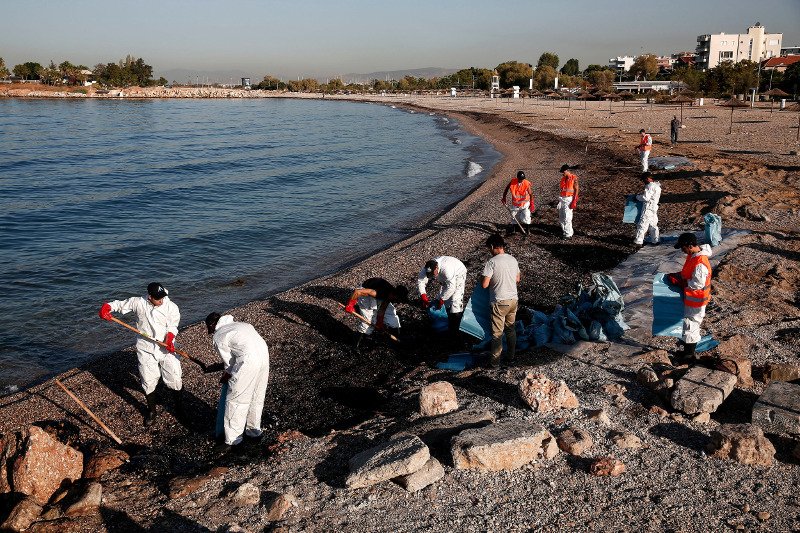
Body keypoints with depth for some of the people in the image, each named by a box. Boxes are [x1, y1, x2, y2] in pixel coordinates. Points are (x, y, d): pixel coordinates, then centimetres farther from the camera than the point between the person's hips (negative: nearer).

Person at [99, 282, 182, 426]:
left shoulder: (171, 307, -10)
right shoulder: (139, 302, -8)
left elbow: (172, 327, -10)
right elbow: (120, 304, 2)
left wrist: (169, 340, -27)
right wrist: (106, 307, -18)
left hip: (166, 349, 0)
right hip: (146, 349, 1)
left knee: (174, 379, 1)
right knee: (148, 381, 6)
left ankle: (180, 405, 29)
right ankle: (151, 411, 28)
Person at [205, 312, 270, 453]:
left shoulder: (217, 337, 7)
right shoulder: (237, 324, 27)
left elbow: (229, 362, 7)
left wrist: (225, 377, 27)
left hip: (248, 360, -8)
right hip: (264, 353, 8)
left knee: (235, 400, 5)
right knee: (257, 396, 22)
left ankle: (232, 439, 10)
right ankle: (254, 429, 36)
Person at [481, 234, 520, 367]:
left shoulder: (491, 262, -17)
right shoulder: (513, 260, 3)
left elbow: (484, 284, -18)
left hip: (499, 302, -6)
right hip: (513, 300, 6)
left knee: (497, 333, 5)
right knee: (510, 329, 20)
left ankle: (495, 361, 14)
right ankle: (511, 357, 28)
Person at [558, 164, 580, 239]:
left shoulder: (574, 178, -10)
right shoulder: (563, 178, 9)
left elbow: (576, 190, -10)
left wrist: (574, 202, -16)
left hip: (569, 199, -7)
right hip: (561, 198, 7)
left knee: (567, 217, -9)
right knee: (561, 217, 10)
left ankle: (568, 234, -1)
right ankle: (564, 230, 24)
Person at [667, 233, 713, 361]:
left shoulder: (700, 263, -31)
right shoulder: (692, 255, 0)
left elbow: (697, 284, -29)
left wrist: (678, 281, -22)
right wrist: (676, 275, 0)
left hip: (695, 300, -9)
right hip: (691, 297, 9)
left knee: (691, 323, 4)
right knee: (692, 322, 24)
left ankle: (689, 353, 18)